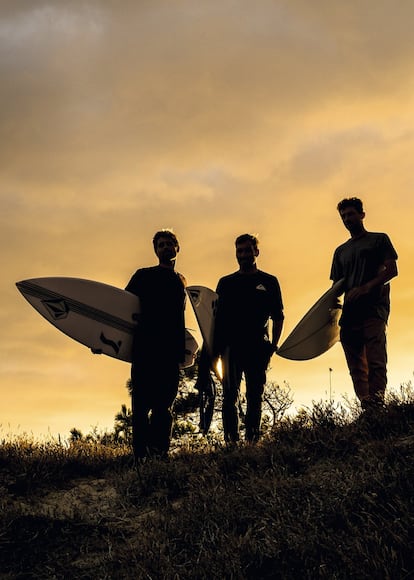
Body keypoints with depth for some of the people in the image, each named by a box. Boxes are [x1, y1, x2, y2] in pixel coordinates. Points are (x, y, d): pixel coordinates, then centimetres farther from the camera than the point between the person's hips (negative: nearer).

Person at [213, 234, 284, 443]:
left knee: (255, 395, 1)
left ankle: (252, 440, 5)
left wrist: (273, 345, -1)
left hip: (257, 347, 0)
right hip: (231, 347, 0)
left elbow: (278, 317, 11)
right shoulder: (226, 283, 13)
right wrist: (215, 347, 0)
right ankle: (231, 440, -5)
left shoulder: (269, 282, 12)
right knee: (230, 395, -4)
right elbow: (217, 317, 11)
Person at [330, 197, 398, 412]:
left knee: (375, 360, -18)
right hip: (349, 312, 5)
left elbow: (392, 270, 1)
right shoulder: (341, 251, 26)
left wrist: (366, 287, -13)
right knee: (356, 367, -3)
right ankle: (366, 409, -5)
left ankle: (376, 402, -26)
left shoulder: (379, 239, 13)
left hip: (374, 308, -5)